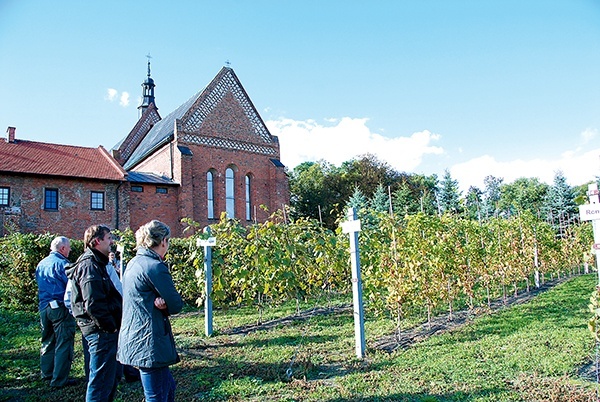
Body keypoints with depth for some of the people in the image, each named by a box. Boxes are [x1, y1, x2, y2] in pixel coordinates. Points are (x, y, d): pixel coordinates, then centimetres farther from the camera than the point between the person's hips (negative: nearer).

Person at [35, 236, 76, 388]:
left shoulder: (41, 264, 12)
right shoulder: (62, 263, -14)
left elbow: (39, 284, 22)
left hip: (43, 306, 9)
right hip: (60, 307, -8)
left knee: (47, 341, 21)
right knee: (64, 343, -2)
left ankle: (47, 372, 33)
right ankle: (59, 379, 1)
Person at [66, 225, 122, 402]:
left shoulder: (96, 263, 16)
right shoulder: (90, 266, -18)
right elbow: (93, 304, -25)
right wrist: (111, 326, -16)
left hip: (105, 330, 11)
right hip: (101, 333, -11)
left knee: (113, 376, 21)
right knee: (102, 381, -1)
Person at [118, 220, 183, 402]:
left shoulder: (134, 263, 10)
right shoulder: (155, 267, -19)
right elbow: (176, 305, -16)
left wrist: (160, 302, -7)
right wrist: (165, 304, 2)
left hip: (134, 338, 10)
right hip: (149, 343, -10)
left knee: (169, 387, 22)